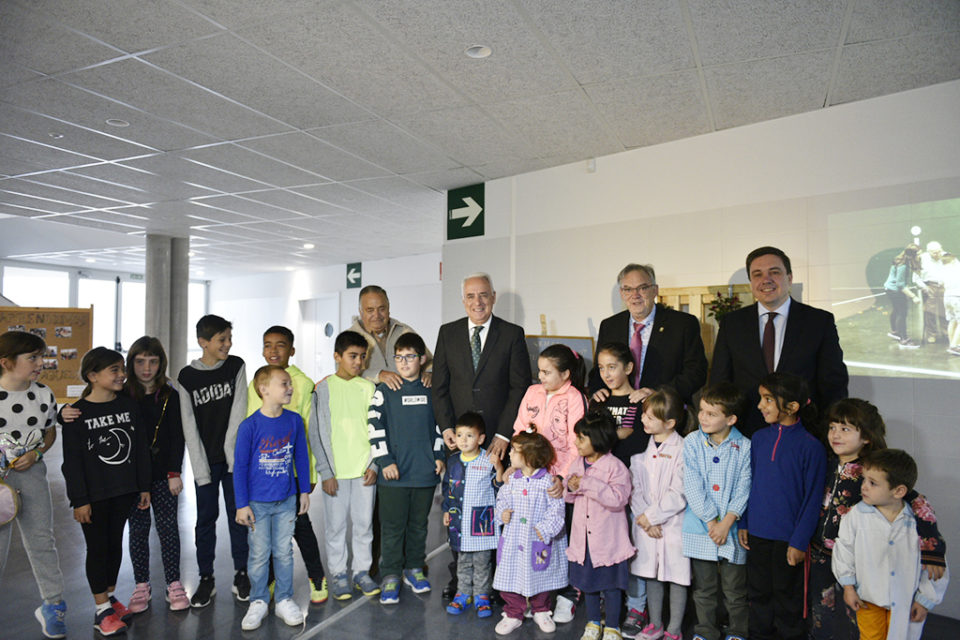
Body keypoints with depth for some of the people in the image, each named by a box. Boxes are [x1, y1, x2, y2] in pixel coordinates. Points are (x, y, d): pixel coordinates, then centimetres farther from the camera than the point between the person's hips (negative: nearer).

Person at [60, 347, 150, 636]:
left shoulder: (129, 405, 1)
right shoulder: (77, 414, -11)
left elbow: (141, 448, 5)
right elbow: (72, 461, -10)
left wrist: (144, 487, 5)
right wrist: (79, 500, -11)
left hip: (124, 492, 4)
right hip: (94, 496, -4)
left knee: (115, 543, 14)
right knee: (97, 548, 5)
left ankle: (110, 596, 32)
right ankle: (102, 610, 17)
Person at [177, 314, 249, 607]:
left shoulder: (236, 366, 0)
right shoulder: (187, 377, -4)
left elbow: (238, 412, -5)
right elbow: (189, 427, -5)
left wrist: (231, 451, -11)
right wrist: (200, 469, -8)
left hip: (234, 456, 1)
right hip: (205, 459, 0)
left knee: (238, 513, 6)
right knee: (206, 517, 6)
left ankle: (241, 573, 19)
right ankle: (206, 578, 19)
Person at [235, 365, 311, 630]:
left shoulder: (294, 420, -4)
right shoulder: (249, 426, -15)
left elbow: (301, 457, 6)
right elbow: (240, 467, -9)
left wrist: (304, 490, 9)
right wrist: (242, 504, -7)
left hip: (287, 500, 3)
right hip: (258, 502, -3)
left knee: (284, 552, 12)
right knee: (259, 554, 9)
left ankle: (284, 600, 27)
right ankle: (258, 602, 27)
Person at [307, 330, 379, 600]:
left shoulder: (368, 388, 4)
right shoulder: (323, 388, -2)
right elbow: (316, 433, -2)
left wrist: (374, 465, -2)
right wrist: (325, 472, -6)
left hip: (365, 469, 2)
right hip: (335, 471, -2)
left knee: (364, 523, 10)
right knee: (336, 525, 7)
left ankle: (362, 571, 25)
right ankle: (339, 574, 23)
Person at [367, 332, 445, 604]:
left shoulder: (431, 390, 5)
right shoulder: (385, 391, -4)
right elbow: (375, 427, -7)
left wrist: (439, 456, 8)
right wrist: (385, 461, -11)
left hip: (425, 471, 3)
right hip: (393, 473, -3)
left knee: (419, 524, 15)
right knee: (392, 526, 5)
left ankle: (414, 568, 32)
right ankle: (390, 576, 19)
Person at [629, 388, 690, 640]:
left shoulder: (682, 449, -14)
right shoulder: (643, 446, 3)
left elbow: (678, 495, -17)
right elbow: (635, 487, 2)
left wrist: (651, 516, -12)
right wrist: (643, 519, -9)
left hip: (673, 524, -5)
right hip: (646, 523, 5)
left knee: (676, 577, 8)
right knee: (651, 574, 16)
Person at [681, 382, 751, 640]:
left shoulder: (744, 447, -5)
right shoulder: (692, 442, -4)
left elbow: (743, 489, -6)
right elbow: (692, 487, -7)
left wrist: (726, 523, -13)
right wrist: (711, 521, -12)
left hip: (732, 529, -1)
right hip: (700, 528, 1)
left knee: (735, 588, 12)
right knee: (704, 587, 13)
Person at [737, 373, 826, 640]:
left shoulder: (810, 446, -13)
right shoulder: (759, 439, 2)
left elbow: (812, 499, -11)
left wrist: (800, 541, -11)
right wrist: (743, 523, 9)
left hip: (788, 537, -5)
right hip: (757, 533, 5)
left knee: (787, 595, 11)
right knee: (758, 592, 17)